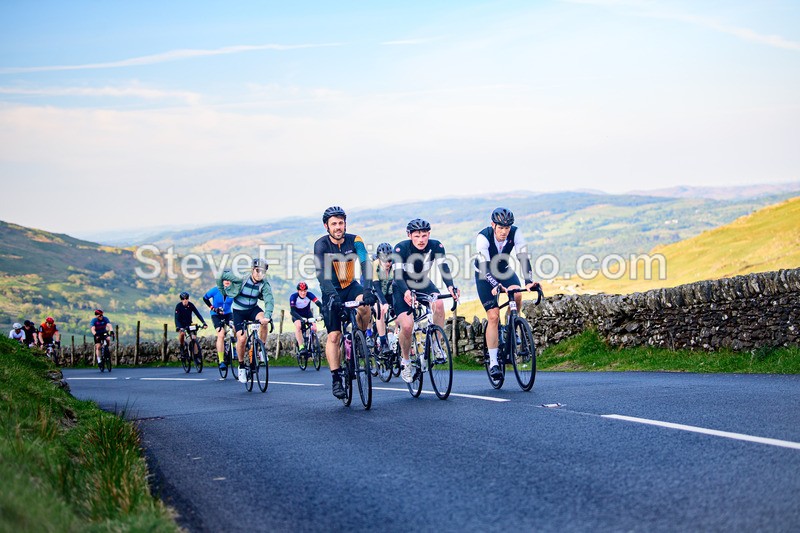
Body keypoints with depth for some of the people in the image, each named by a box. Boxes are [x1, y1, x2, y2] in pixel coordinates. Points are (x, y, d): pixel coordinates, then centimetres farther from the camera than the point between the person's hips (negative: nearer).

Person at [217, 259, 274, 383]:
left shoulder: (264, 285, -17)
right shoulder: (241, 279, -21)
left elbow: (269, 300, -31)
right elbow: (223, 275, -12)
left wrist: (267, 315, -47)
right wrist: (223, 291, -2)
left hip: (252, 309, 1)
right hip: (238, 311, -1)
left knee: (263, 320, -33)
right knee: (242, 338, -16)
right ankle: (241, 366, 8)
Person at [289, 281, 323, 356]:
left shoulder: (309, 295, -25)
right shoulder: (293, 297, -28)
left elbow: (319, 304, -34)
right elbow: (292, 311, -35)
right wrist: (300, 318, -52)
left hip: (307, 314, 2)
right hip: (297, 314, -2)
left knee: (314, 327, -21)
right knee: (298, 326, -32)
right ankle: (301, 347, -31)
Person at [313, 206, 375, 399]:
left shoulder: (354, 241, -13)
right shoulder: (321, 245, -18)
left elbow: (365, 264, -25)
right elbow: (321, 273, -30)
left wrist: (368, 289, -42)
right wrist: (333, 295, -47)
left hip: (351, 287, 1)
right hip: (332, 292, -1)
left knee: (364, 304, -32)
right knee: (334, 336, -11)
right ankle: (336, 379, -4)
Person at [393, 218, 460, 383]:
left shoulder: (436, 246, -18)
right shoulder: (401, 249, -26)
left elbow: (444, 267, -29)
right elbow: (398, 274, -35)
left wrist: (450, 286, -49)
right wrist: (406, 292, -55)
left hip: (424, 284, 2)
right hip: (403, 287, -2)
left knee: (439, 304, -32)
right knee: (407, 325, -23)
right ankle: (405, 361, 2)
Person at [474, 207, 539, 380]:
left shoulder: (515, 233, -22)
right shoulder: (483, 237, -29)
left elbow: (523, 257, -28)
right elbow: (485, 266, -35)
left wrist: (529, 281, -43)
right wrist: (496, 285, -51)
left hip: (504, 270, 3)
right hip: (484, 275, -3)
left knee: (517, 294, -30)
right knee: (493, 316, -14)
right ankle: (493, 362, -10)